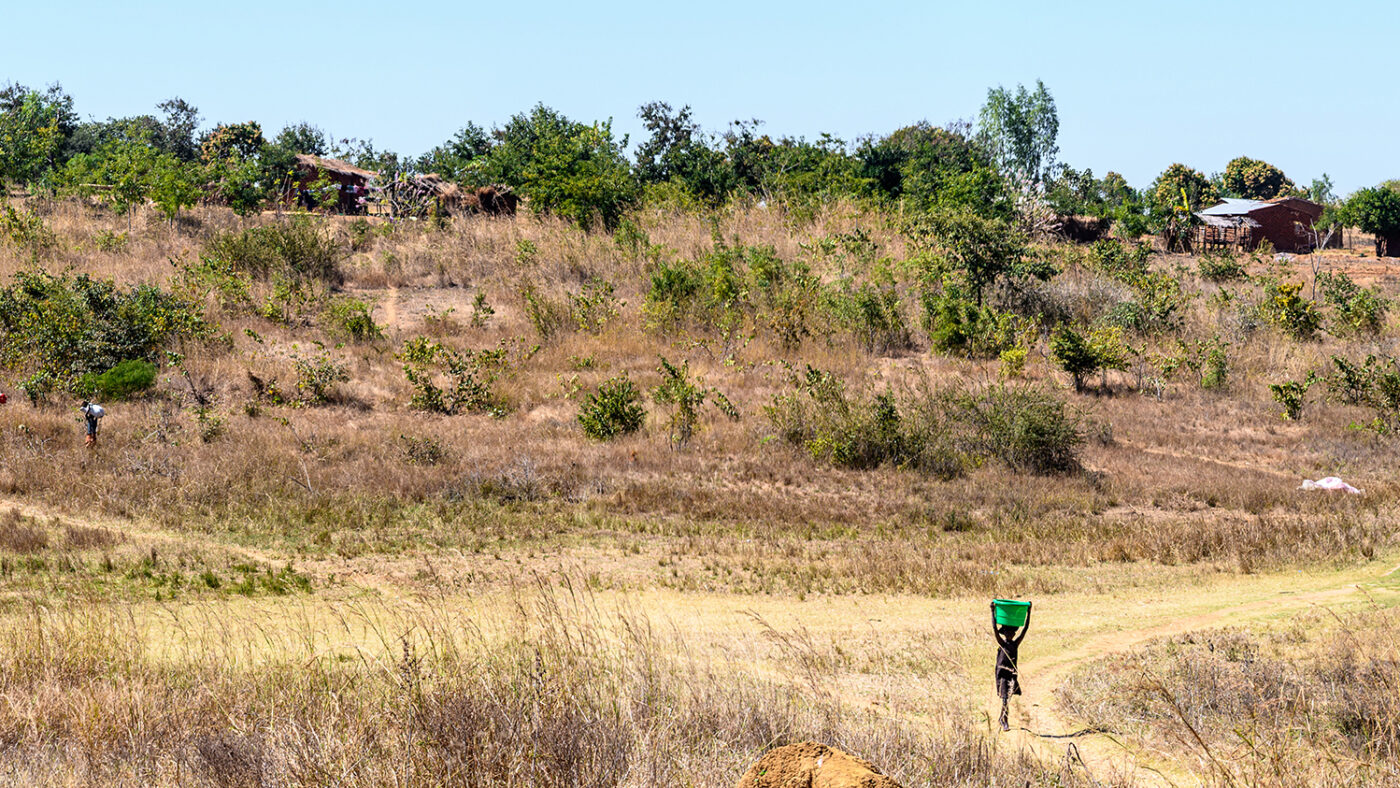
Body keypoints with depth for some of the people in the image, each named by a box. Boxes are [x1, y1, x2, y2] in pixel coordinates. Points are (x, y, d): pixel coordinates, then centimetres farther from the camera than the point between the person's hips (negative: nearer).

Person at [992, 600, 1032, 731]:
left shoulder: (1016, 643, 5)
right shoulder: (1001, 643, -6)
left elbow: (1025, 629, 4)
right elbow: (995, 629, -15)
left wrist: (1028, 612, 1)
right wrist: (993, 612, -19)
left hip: (1012, 674, 4)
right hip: (1002, 674, -4)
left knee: (1008, 698, 7)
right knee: (1005, 699, -9)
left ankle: (1001, 719, 25)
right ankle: (1005, 722, -5)